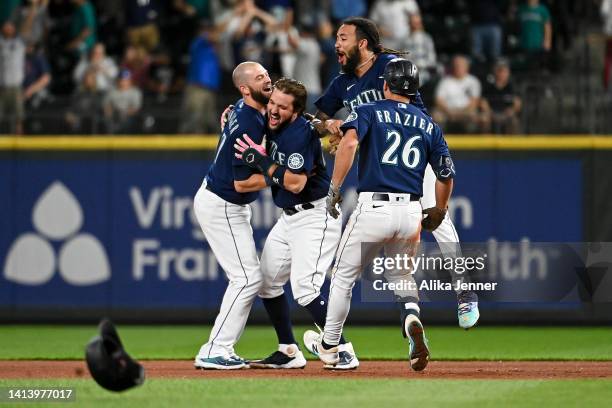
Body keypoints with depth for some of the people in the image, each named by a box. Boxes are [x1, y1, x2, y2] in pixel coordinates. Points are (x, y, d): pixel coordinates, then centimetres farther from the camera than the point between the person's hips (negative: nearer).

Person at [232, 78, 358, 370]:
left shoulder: (300, 134, -22)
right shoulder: (272, 126, 4)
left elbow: (296, 183, -29)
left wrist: (261, 161, -24)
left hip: (315, 216, -10)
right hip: (288, 218, 10)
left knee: (304, 288, -20)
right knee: (266, 281, 11)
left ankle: (344, 353, -13)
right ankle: (288, 352, 20)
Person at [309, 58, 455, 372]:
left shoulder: (369, 112, 4)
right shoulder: (428, 125, 15)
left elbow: (349, 142, -17)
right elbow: (446, 175, 12)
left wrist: (334, 189, -14)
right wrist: (437, 214, 26)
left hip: (373, 208, -3)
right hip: (411, 213, 3)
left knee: (343, 276, 14)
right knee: (401, 274, 21)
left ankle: (328, 346, 20)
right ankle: (411, 316, -11)